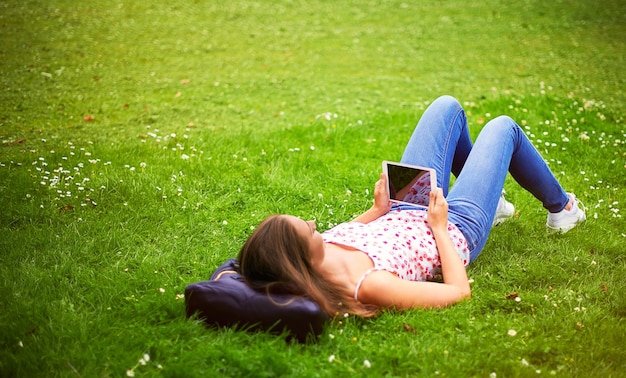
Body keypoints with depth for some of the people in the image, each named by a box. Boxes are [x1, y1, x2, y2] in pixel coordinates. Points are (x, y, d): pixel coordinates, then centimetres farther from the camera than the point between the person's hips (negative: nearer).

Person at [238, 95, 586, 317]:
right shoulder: (368, 286, -47)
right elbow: (459, 290, -31)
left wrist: (378, 211, -7)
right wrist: (439, 227, -21)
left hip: (404, 213, 6)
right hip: (458, 229, -6)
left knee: (448, 106, 16)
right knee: (503, 127, 13)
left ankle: (491, 201, 45)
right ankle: (560, 208, 45)